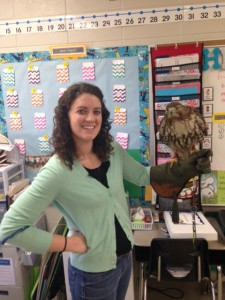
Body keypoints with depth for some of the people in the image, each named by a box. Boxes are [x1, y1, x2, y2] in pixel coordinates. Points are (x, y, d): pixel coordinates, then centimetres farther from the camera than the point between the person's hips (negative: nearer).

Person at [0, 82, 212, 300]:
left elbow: (142, 176, 5)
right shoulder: (57, 171, -26)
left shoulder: (112, 151, -7)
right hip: (93, 273, -6)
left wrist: (184, 168, -7)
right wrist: (68, 244, -19)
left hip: (125, 258, 6)